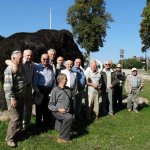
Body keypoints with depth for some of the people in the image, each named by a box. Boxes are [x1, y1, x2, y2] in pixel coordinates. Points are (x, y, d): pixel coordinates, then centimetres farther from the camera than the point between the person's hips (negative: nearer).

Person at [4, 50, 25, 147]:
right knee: (15, 119, -4)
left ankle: (17, 134, 30)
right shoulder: (10, 69, -16)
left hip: (21, 97, 9)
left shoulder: (20, 68, 12)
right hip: (13, 98, -8)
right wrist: (12, 98, -23)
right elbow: (8, 86, -21)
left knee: (20, 118, 15)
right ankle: (10, 139, 10)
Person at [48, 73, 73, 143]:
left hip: (67, 112, 6)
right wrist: (59, 109, -18)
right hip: (57, 112, -6)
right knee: (69, 117, -30)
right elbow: (50, 105, -6)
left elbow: (71, 101, 26)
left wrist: (69, 108, 9)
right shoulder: (55, 90, -5)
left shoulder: (68, 89, 12)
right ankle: (63, 138, -18)